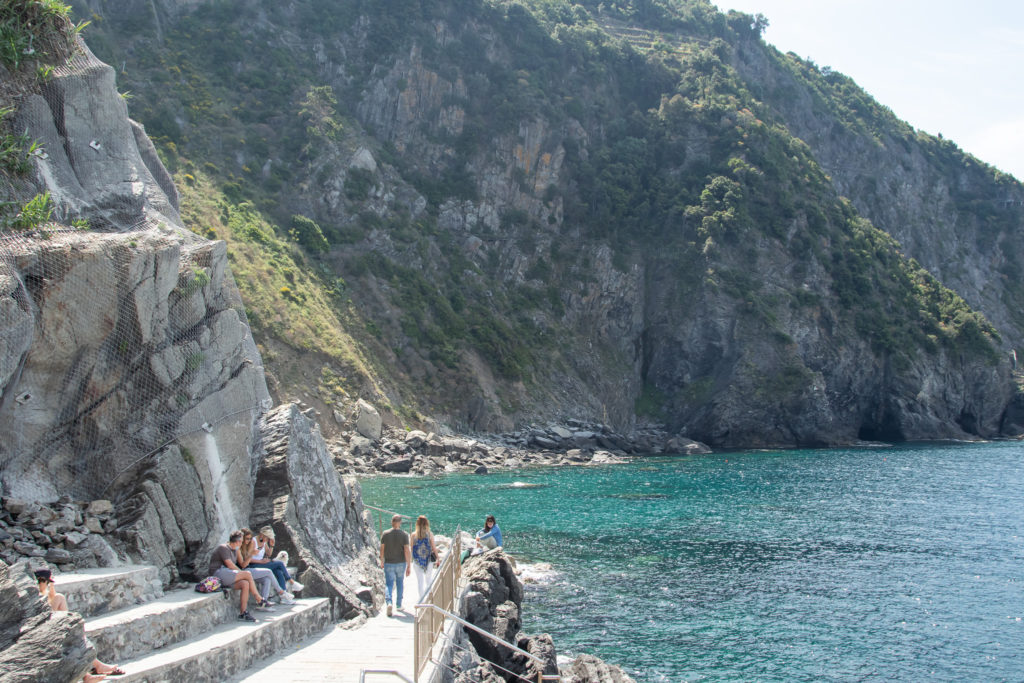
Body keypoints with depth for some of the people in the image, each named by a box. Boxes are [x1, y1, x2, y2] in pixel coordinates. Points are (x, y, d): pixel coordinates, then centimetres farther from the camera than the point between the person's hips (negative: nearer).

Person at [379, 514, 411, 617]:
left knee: (388, 584, 2)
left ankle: (389, 602, -22)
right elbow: (407, 551, -14)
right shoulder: (404, 535, -10)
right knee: (400, 583, 19)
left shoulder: (385, 534, -6)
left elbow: (382, 549, 1)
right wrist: (409, 566, -10)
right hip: (401, 563, 0)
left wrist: (382, 561, 17)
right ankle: (398, 604, 27)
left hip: (388, 563, 0)